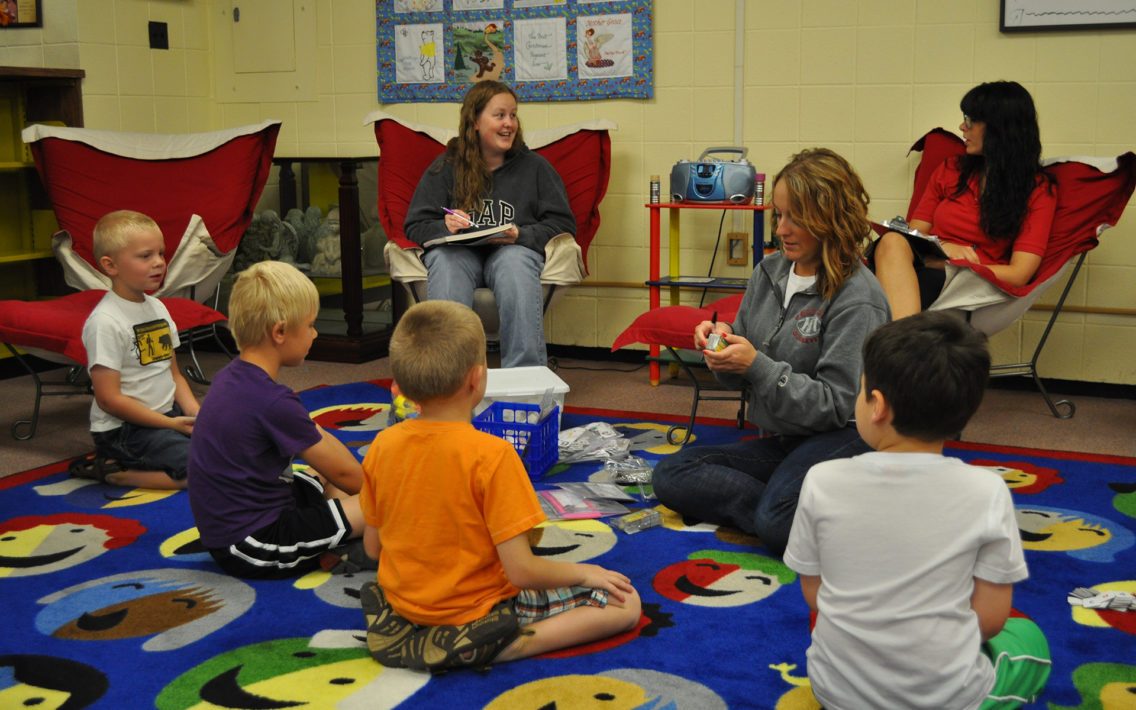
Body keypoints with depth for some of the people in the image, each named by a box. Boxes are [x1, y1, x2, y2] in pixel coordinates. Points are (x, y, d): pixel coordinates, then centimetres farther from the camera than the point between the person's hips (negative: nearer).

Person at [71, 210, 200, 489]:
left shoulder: (157, 307, 10)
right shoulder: (105, 321, -16)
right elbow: (109, 399, -19)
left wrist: (194, 412, -3)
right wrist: (171, 424, -18)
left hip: (168, 413, 9)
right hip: (123, 429, -9)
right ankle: (112, 472, -7)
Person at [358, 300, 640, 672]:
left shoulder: (382, 446, -8)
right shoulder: (491, 455, -25)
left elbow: (372, 547, 3)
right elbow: (521, 571, -24)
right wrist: (583, 573, -6)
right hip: (477, 610, -7)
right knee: (625, 604, -4)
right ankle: (503, 648, -15)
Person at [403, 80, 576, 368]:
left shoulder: (534, 166, 13)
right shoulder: (446, 166, 13)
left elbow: (563, 224, 6)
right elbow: (415, 226, 10)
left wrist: (520, 235, -11)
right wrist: (446, 228, -13)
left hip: (513, 250, 0)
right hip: (458, 250, 0)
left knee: (515, 260, -36)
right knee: (445, 261, -35)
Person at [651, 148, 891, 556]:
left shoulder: (857, 299, -14)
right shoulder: (769, 272, 7)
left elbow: (836, 404, -16)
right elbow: (740, 376, 14)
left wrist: (757, 366, -22)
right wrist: (722, 341, -9)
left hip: (841, 439, -8)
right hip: (778, 442, 8)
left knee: (777, 524, -35)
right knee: (670, 476, -9)